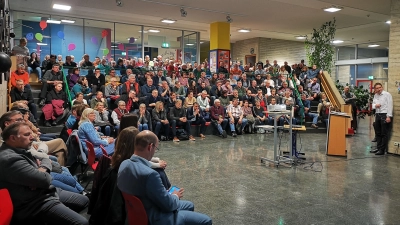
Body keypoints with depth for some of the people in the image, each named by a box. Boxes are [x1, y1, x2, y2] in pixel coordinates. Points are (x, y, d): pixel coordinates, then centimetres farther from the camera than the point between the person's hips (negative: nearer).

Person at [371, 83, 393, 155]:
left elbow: (390, 105, -12)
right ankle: (378, 148, 22)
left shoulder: (387, 94, -7)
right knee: (378, 133, 12)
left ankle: (382, 150, 1)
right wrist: (375, 105, -8)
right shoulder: (375, 95, 14)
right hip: (377, 115, 7)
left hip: (385, 115, -7)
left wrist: (389, 116, -17)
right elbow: (373, 104, 18)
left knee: (384, 133, -2)